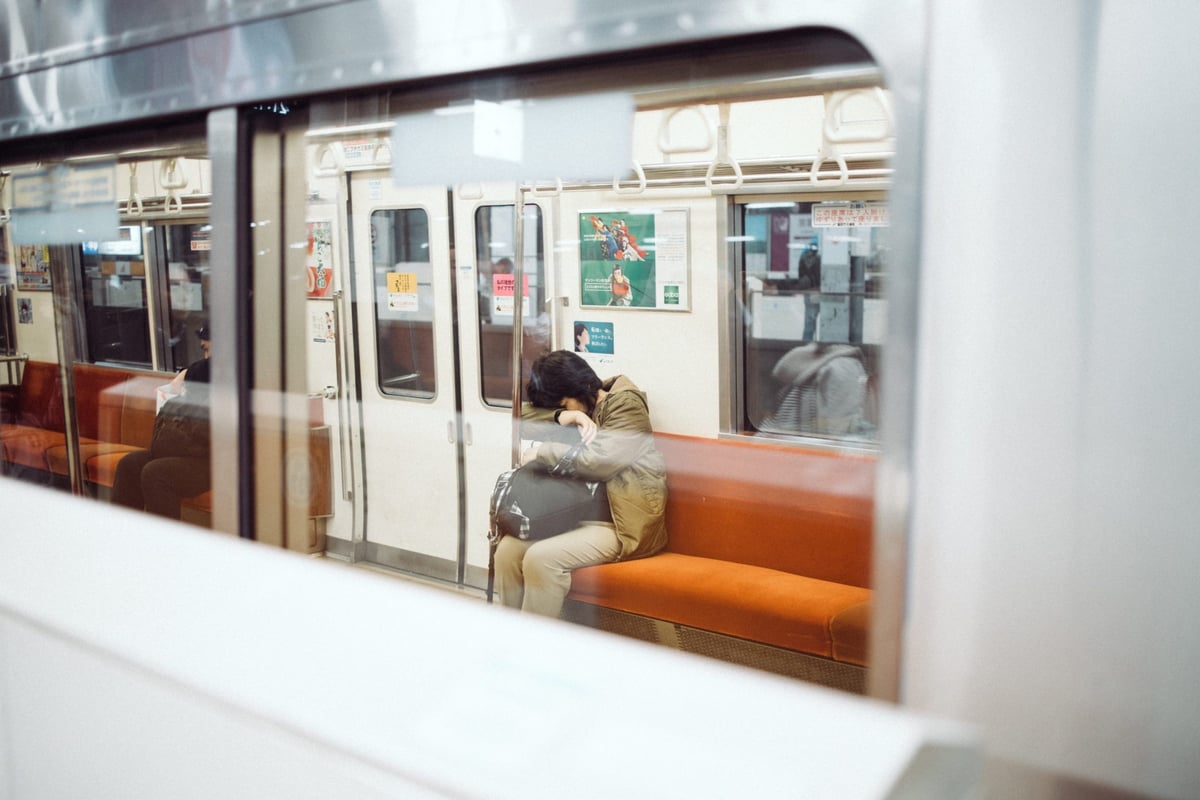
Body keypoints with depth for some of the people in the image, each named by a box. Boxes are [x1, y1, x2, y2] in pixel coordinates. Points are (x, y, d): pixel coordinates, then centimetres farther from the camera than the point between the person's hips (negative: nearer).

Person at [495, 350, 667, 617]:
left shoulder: (626, 404, -9)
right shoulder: (578, 407, 15)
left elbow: (599, 460, -21)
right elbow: (525, 415, 7)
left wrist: (541, 452, -11)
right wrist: (562, 417, -12)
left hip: (624, 524, -8)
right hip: (579, 513, 8)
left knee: (542, 558, -26)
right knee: (508, 549, -11)